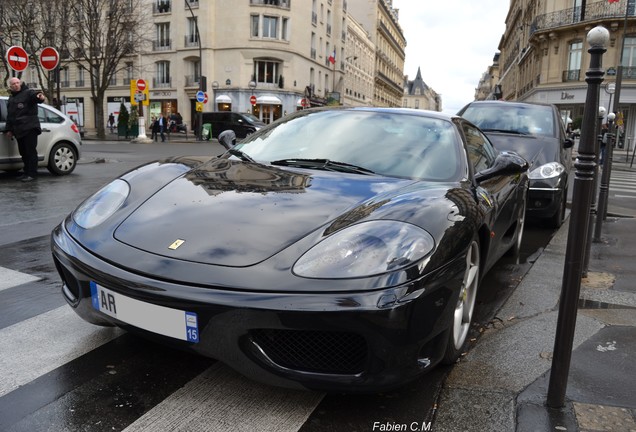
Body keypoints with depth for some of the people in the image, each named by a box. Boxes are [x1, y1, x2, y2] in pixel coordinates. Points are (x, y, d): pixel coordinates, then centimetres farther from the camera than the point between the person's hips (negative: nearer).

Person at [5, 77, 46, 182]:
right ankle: (27, 173, 18)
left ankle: (32, 174, -6)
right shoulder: (11, 98, 22)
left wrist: (40, 97, -51)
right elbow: (9, 115, 27)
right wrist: (8, 129, 22)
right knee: (23, 152, 11)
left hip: (29, 128, -8)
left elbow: (35, 95, -26)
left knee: (31, 151, -8)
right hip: (18, 130, 8)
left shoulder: (28, 92, -1)